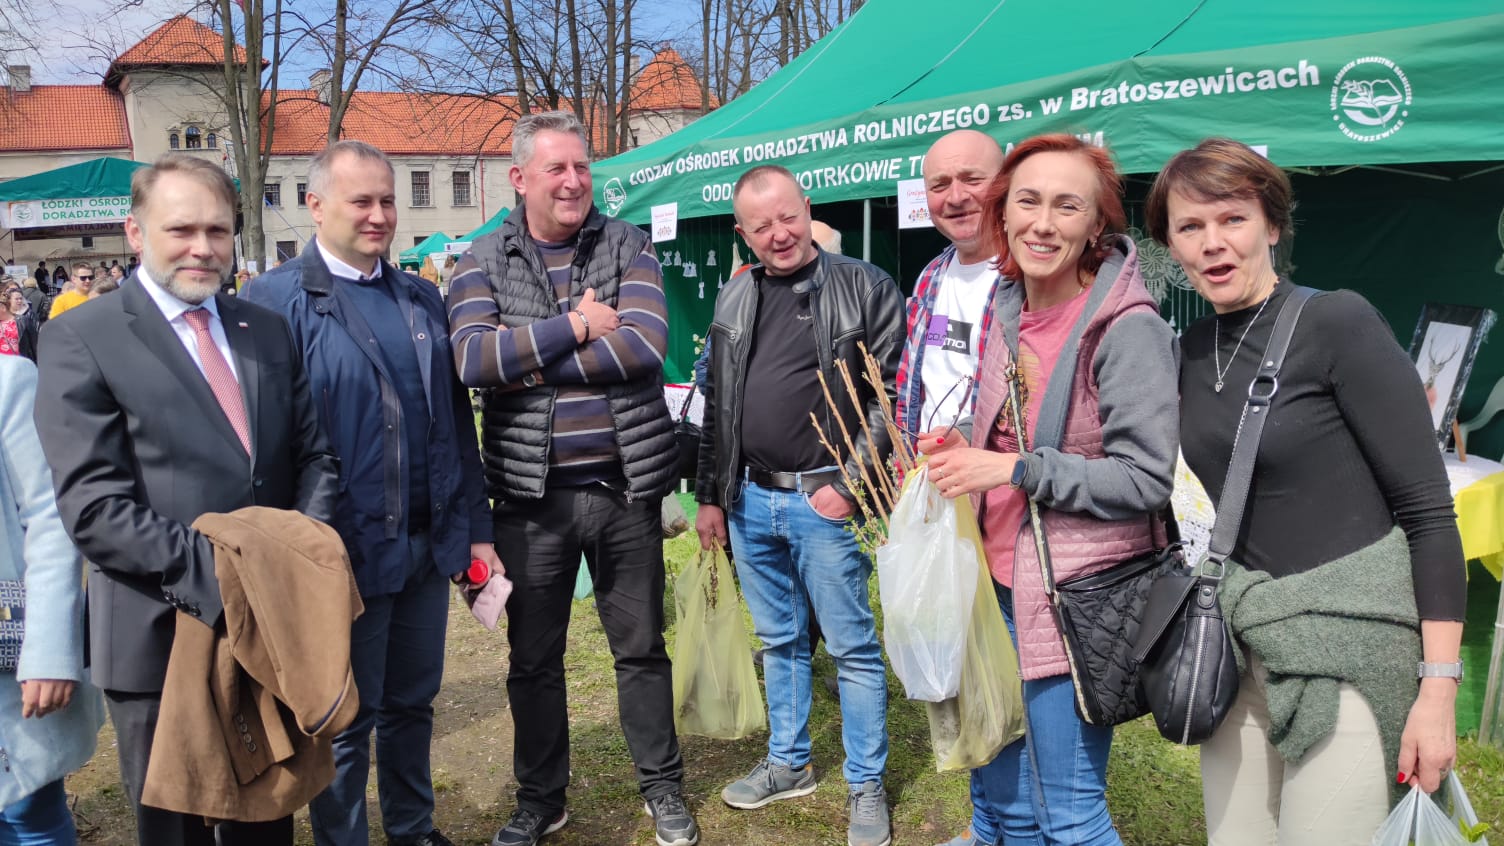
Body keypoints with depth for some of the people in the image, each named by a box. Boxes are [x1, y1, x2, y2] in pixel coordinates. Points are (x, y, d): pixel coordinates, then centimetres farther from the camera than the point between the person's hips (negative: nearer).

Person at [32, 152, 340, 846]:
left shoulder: (268, 332, 9)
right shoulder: (80, 339, -7)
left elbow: (314, 455, 8)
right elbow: (92, 504, -16)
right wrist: (217, 575, -23)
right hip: (162, 635, -4)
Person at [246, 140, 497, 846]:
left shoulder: (421, 298, 10)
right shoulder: (277, 299, -8)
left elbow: (457, 423, 11)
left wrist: (476, 527, 9)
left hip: (429, 544, 5)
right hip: (346, 550, -5)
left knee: (413, 703, 19)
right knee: (346, 723, 11)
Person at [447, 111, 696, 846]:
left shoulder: (627, 245, 1)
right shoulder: (482, 262, 2)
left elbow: (645, 343, -16)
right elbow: (472, 358, -16)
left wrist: (529, 361, -15)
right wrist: (577, 327, -15)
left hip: (625, 486, 0)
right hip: (531, 493, 1)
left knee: (641, 648, 13)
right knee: (533, 658, 13)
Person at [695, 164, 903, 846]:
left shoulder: (864, 288, -5)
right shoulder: (735, 300, 10)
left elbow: (894, 395, -7)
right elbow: (715, 404, 14)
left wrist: (849, 483, -12)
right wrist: (711, 495, 12)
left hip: (824, 500, -5)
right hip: (749, 500, 5)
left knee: (852, 648, 4)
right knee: (779, 642, 17)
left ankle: (866, 785, 19)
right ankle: (788, 764, 33)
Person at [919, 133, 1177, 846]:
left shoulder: (1128, 328, -16)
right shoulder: (1008, 310, 7)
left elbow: (1145, 479, -18)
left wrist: (1014, 469, -20)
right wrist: (964, 454, 0)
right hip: (1001, 586, 7)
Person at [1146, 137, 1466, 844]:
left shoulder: (1337, 322, -10)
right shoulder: (1191, 350, 7)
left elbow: (1428, 509, -12)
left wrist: (1440, 687, -15)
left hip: (1345, 644, -5)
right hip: (1237, 642, 6)